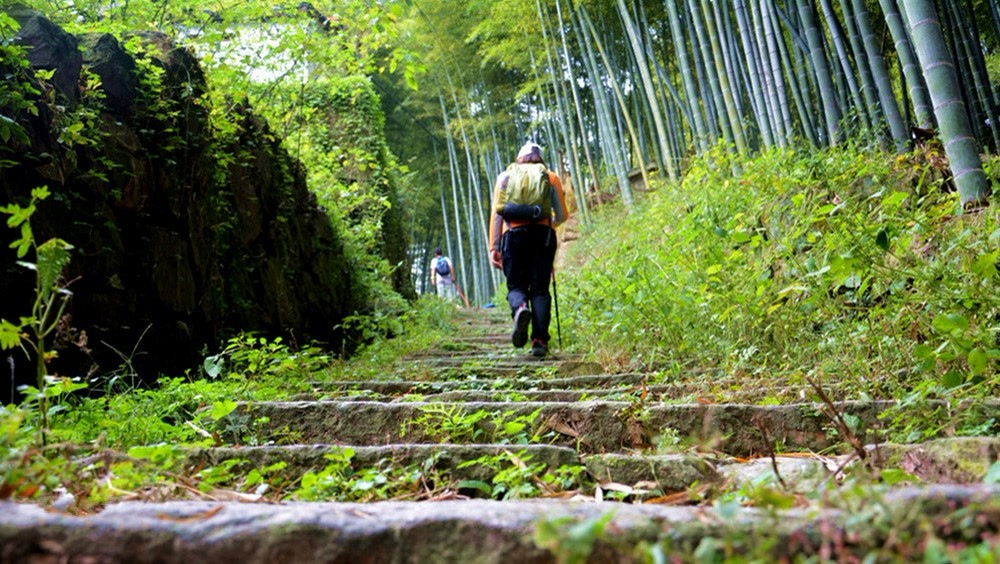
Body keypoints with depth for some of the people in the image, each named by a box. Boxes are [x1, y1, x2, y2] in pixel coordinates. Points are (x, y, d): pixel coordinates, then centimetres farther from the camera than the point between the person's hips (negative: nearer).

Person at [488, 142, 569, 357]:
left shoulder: (505, 176, 17)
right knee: (540, 289, 3)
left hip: (514, 234, 0)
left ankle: (520, 308, -28)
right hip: (543, 234, 0)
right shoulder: (551, 177, 17)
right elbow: (562, 215, 13)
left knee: (516, 285, 7)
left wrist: (494, 247, 1)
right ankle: (539, 341, -8)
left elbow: (496, 214, 6)